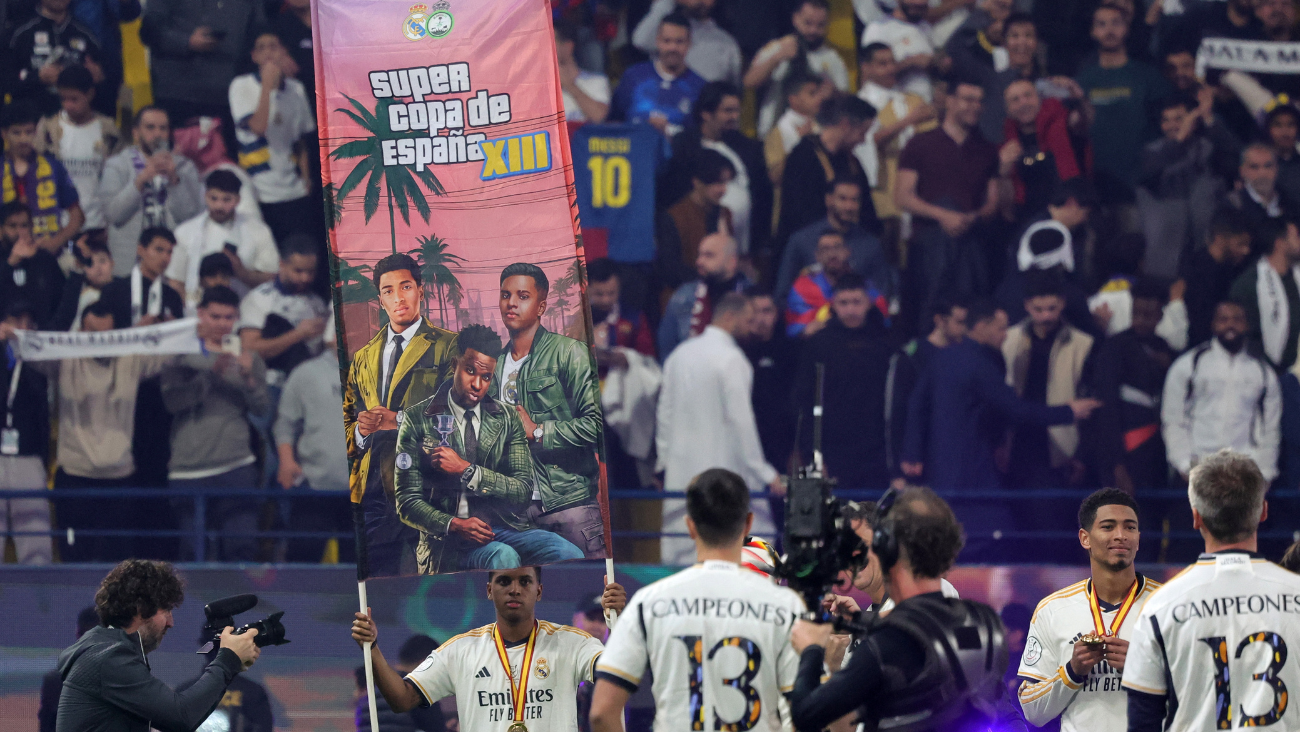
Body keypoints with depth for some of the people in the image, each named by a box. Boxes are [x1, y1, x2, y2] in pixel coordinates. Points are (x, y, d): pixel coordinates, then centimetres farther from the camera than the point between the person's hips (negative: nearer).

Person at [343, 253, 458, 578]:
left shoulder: (447, 347, 6)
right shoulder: (362, 358, 24)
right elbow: (347, 420, 28)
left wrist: (399, 420, -12)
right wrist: (360, 431, 5)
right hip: (372, 487, 5)